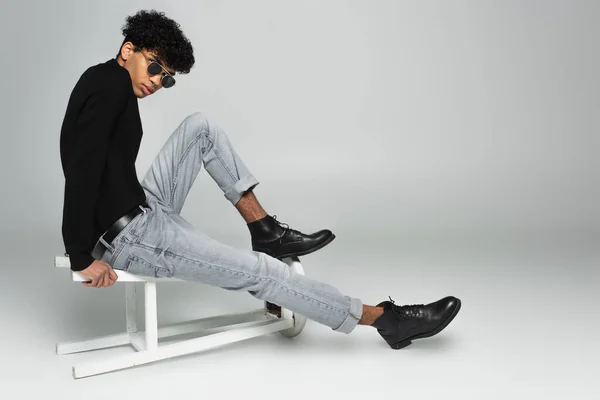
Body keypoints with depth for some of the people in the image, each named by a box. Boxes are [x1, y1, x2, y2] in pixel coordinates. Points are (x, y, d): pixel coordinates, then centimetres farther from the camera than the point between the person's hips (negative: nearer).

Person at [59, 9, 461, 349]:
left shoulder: (106, 84, 11)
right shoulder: (111, 83, -17)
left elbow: (98, 167, 16)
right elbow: (81, 170, -26)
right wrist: (82, 258, -23)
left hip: (138, 210, 10)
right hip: (128, 237, -10)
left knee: (201, 127, 7)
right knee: (259, 271, -12)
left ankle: (266, 230, 5)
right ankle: (387, 318, -2)